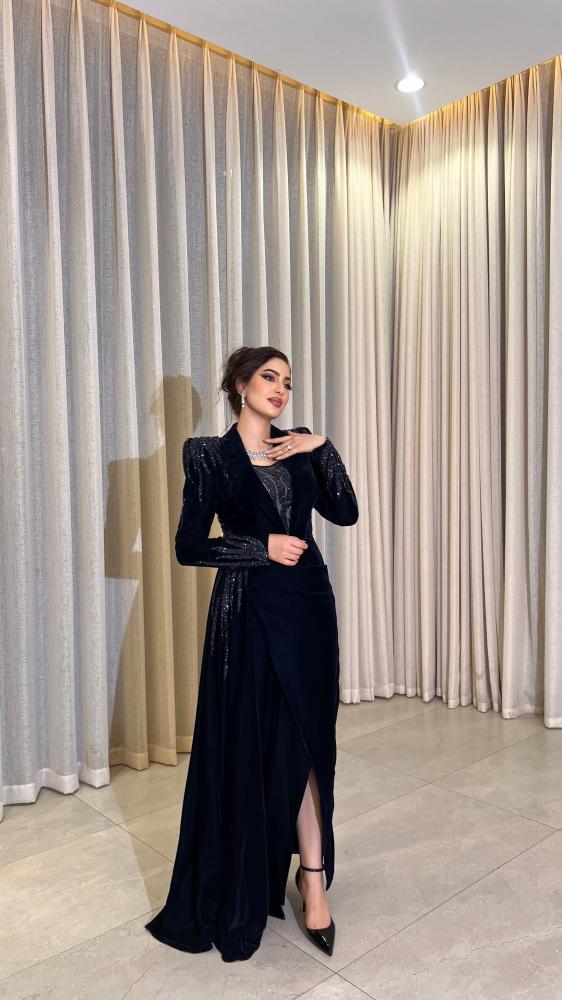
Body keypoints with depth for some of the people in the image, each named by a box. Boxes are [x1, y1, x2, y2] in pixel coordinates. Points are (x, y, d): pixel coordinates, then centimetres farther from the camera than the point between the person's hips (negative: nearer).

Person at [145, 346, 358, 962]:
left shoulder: (299, 449, 10)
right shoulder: (210, 455, -3)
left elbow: (346, 513, -1)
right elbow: (189, 546, -7)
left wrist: (322, 448, -8)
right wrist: (262, 547, -14)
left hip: (308, 606, 4)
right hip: (248, 614, -4)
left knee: (307, 743, 6)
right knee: (247, 747, 4)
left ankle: (312, 881, 18)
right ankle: (238, 890, 25)